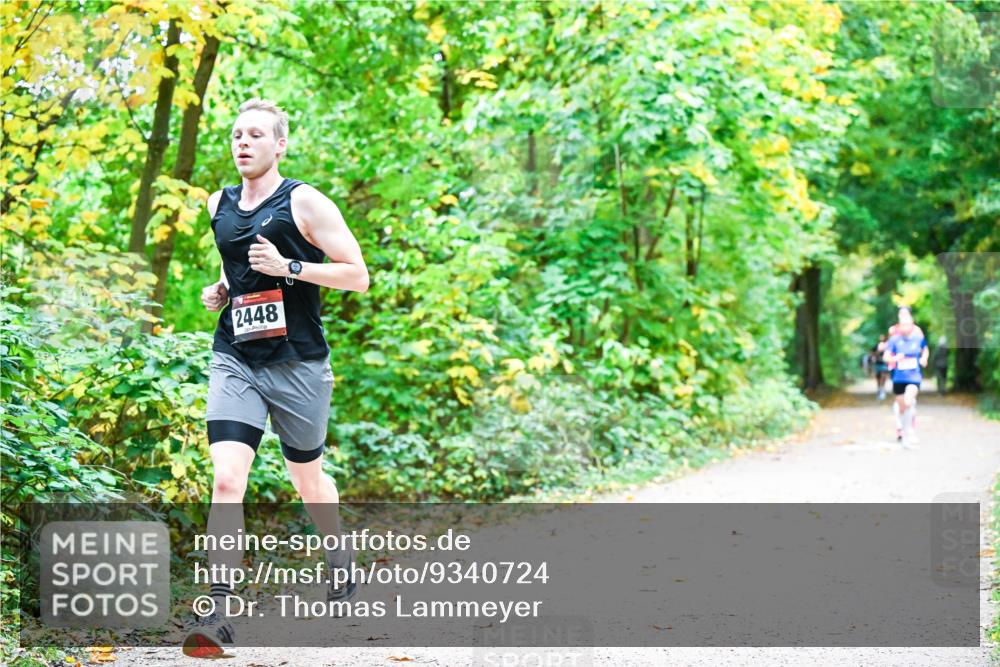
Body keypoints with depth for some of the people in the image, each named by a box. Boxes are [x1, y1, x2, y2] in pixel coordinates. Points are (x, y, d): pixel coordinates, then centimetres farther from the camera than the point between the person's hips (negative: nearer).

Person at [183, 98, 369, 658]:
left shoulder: (305, 202, -6)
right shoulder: (218, 206, 9)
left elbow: (358, 277, -8)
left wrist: (289, 267, -18)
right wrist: (217, 290, 8)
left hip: (297, 364, -3)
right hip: (234, 362, 3)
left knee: (308, 478, 15)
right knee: (226, 480, -14)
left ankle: (341, 558, 44)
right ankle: (219, 612, -16)